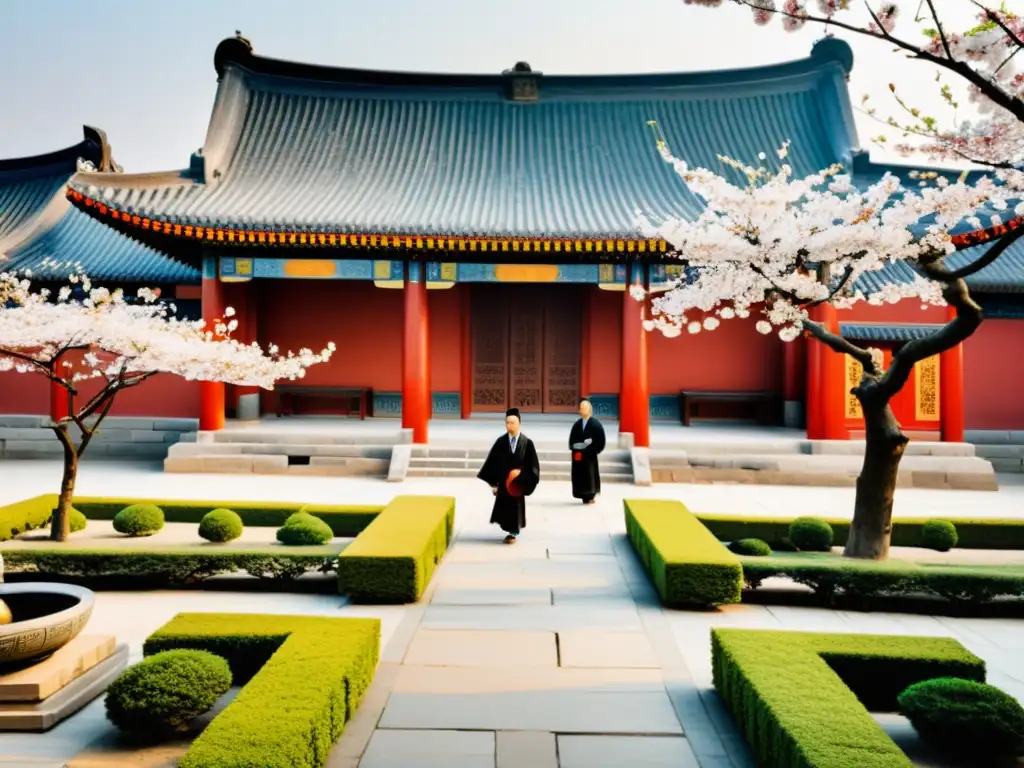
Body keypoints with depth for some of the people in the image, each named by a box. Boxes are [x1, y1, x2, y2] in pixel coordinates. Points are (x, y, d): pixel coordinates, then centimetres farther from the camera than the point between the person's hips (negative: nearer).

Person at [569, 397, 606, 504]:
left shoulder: (595, 424, -5)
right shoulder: (577, 424, 8)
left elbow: (599, 440, -7)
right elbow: (572, 439, 10)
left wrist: (593, 449, -13)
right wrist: (574, 447, -7)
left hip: (590, 454, -4)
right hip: (578, 454, 4)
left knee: (590, 473, -1)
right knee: (580, 474, 4)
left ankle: (590, 495, 8)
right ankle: (584, 496, 11)